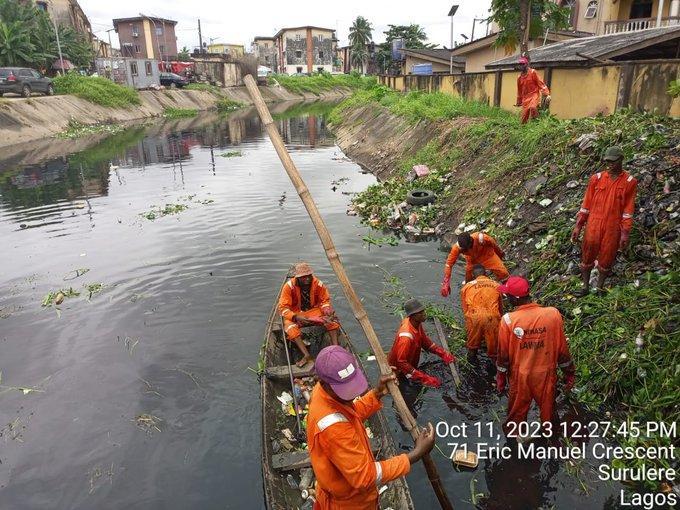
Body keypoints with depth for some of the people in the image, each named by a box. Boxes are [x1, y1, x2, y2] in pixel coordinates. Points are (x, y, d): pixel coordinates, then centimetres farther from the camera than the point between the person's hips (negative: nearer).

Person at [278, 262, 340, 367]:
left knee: (331, 318, -23)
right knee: (290, 326, -34)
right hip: (294, 314, -2)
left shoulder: (318, 284, -12)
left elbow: (325, 300, 2)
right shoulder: (289, 286, -18)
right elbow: (283, 308, -18)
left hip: (314, 311, 2)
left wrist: (327, 310, -22)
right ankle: (306, 355, -42)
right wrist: (297, 317, -34)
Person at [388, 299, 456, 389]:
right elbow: (401, 363, -36)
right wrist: (424, 378, -37)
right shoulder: (406, 336, -40)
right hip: (399, 370, -8)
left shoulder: (417, 324, -14)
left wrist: (443, 353, -9)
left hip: (410, 365, 8)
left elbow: (425, 342, 2)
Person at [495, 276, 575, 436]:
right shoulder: (553, 314, -19)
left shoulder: (508, 320, -22)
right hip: (546, 373, 1)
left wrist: (501, 377, 5)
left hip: (520, 375, -1)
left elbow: (503, 353, -11)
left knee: (517, 411, 22)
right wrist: (569, 373, 7)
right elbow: (562, 348, -8)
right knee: (547, 408, 26)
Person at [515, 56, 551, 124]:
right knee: (524, 119, 1)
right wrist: (519, 102, 28)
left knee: (533, 107, -36)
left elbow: (540, 83, -8)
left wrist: (547, 94, -16)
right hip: (525, 98, 5)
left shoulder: (533, 72, -3)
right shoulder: (519, 77, 11)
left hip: (534, 95, -5)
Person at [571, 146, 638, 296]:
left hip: (613, 228, -1)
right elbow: (586, 204, 3)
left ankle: (599, 287, 27)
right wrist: (578, 226, 2)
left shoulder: (630, 182, -4)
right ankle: (585, 286, 24)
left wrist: (625, 233, -6)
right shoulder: (596, 178, -1)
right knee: (587, 257, 8)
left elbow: (628, 209, -3)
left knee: (606, 259, 9)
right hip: (593, 226, 1)